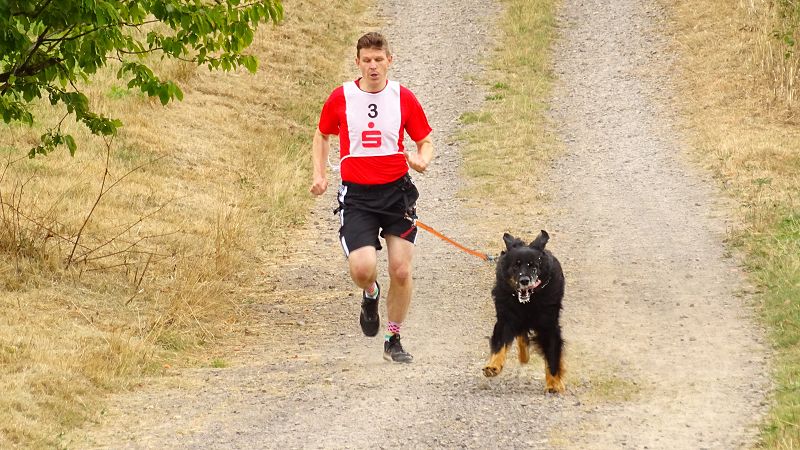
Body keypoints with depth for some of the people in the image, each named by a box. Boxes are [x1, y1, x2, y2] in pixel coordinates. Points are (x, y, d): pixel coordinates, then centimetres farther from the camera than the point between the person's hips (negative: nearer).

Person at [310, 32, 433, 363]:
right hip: (356, 195, -1)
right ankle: (370, 296, 20)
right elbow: (322, 136, 18)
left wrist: (422, 160, -14)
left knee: (401, 271, -3)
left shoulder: (403, 98, 0)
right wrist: (319, 174, 6)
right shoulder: (340, 98, 0)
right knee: (363, 269, -19)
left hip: (396, 191, 1)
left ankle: (394, 340, 17)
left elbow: (425, 141, 9)